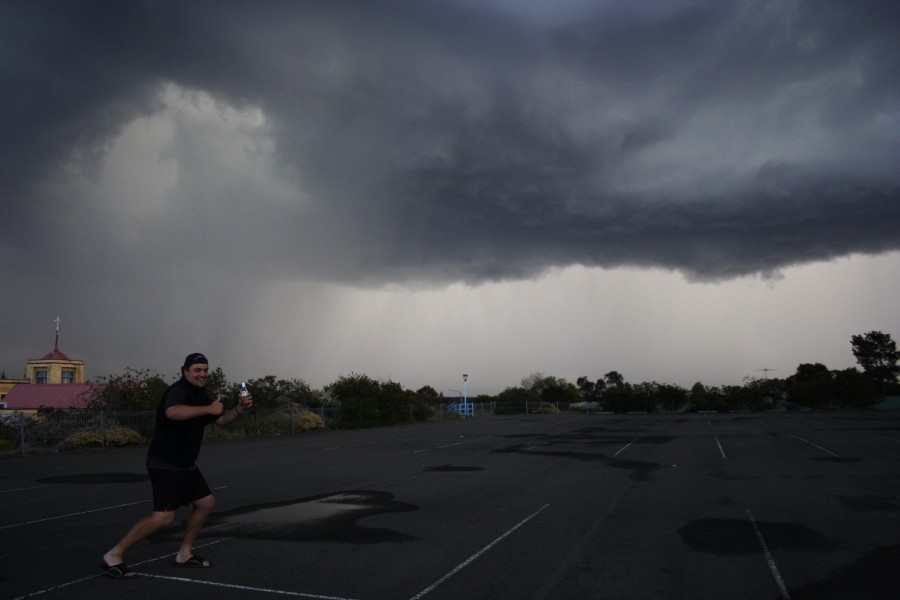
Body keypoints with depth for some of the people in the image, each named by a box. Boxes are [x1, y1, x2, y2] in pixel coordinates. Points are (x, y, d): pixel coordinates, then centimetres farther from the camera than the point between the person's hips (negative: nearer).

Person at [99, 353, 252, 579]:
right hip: (164, 464, -10)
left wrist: (239, 409, 0)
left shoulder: (201, 395, 12)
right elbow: (172, 412, -42)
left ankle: (184, 553, 25)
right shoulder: (179, 391, -19)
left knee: (206, 503, 12)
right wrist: (208, 408, -38)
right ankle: (113, 556, -4)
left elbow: (222, 419, 18)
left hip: (186, 464, 10)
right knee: (164, 517, -17)